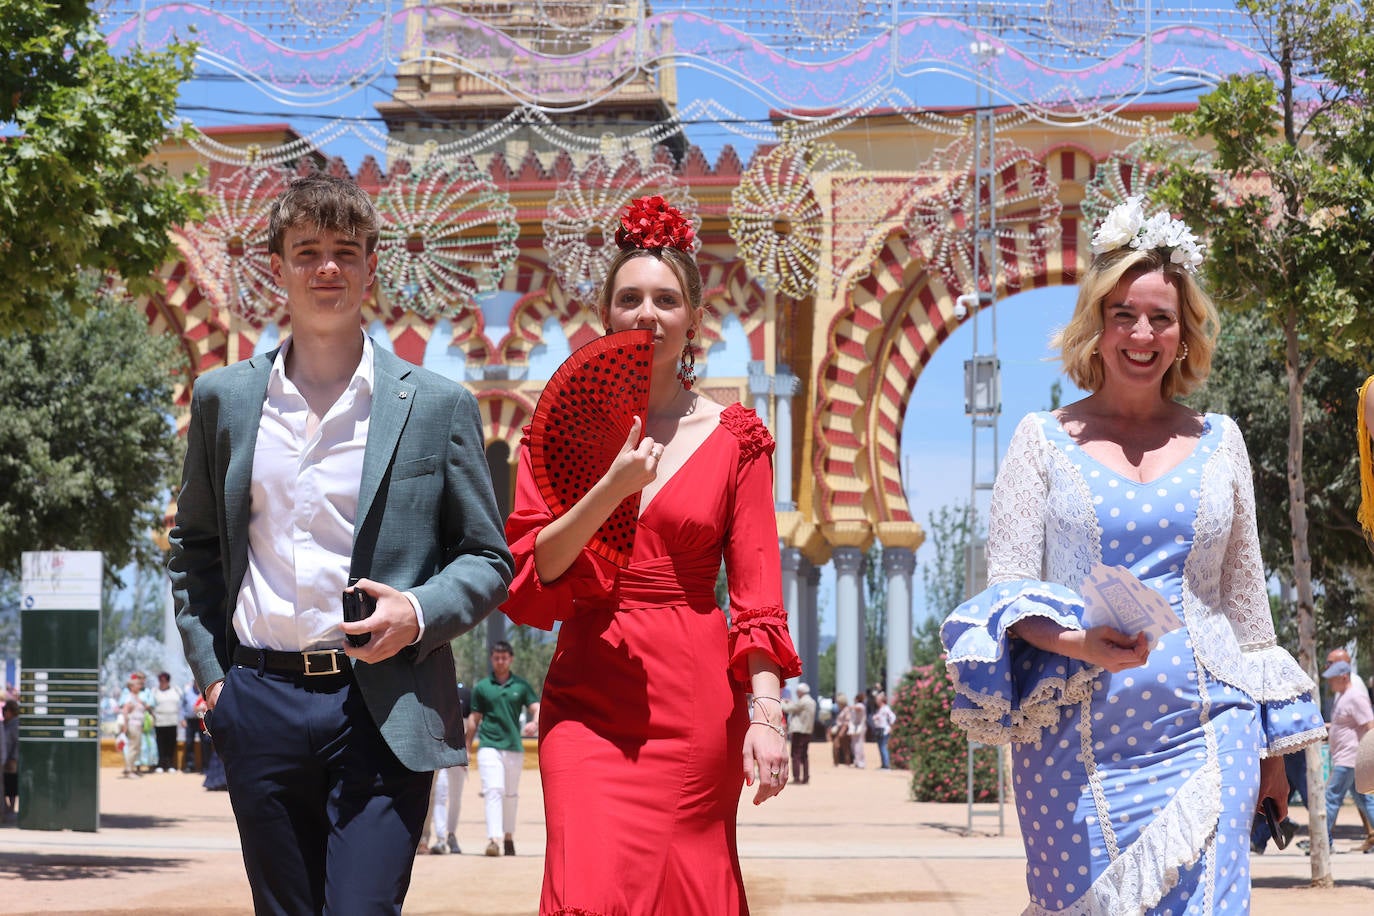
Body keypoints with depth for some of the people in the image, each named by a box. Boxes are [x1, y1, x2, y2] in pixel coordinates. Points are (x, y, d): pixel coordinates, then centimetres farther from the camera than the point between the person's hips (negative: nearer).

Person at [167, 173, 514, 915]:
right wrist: (209, 670, 7)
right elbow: (193, 547, 18)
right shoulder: (224, 398, 9)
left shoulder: (437, 405, 2)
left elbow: (488, 561, 5)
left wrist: (419, 613, -13)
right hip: (260, 706, 3)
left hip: (384, 708, -3)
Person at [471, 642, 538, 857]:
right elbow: (475, 719, 10)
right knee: (493, 791, -16)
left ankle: (508, 836, 27)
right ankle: (493, 839, -25)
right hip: (489, 746, -2)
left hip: (514, 747, 2)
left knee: (511, 794, 12)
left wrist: (534, 723, -20)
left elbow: (536, 708, 3)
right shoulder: (481, 687, 8)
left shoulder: (521, 685, 9)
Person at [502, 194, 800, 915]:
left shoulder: (733, 438, 5)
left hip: (695, 703, 0)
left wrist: (766, 711, -11)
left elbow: (757, 589, 1)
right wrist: (611, 489, -14)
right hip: (587, 698, 0)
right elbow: (526, 578, -1)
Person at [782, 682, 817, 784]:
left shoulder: (802, 702, -15)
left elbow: (788, 709, -12)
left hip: (798, 731, -9)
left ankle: (796, 778, -10)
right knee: (804, 756, 14)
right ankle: (805, 778, 14)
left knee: (796, 755, -6)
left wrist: (782, 703, 7)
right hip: (808, 731, 9)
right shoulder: (812, 702, 13)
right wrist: (791, 702, 21)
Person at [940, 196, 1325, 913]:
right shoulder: (1043, 441, 6)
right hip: (1073, 739, -1)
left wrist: (1270, 748, 16)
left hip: (1203, 729, 1)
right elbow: (1007, 589, 0)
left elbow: (1245, 603, 17)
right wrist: (1082, 642, -21)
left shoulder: (1218, 443, 12)